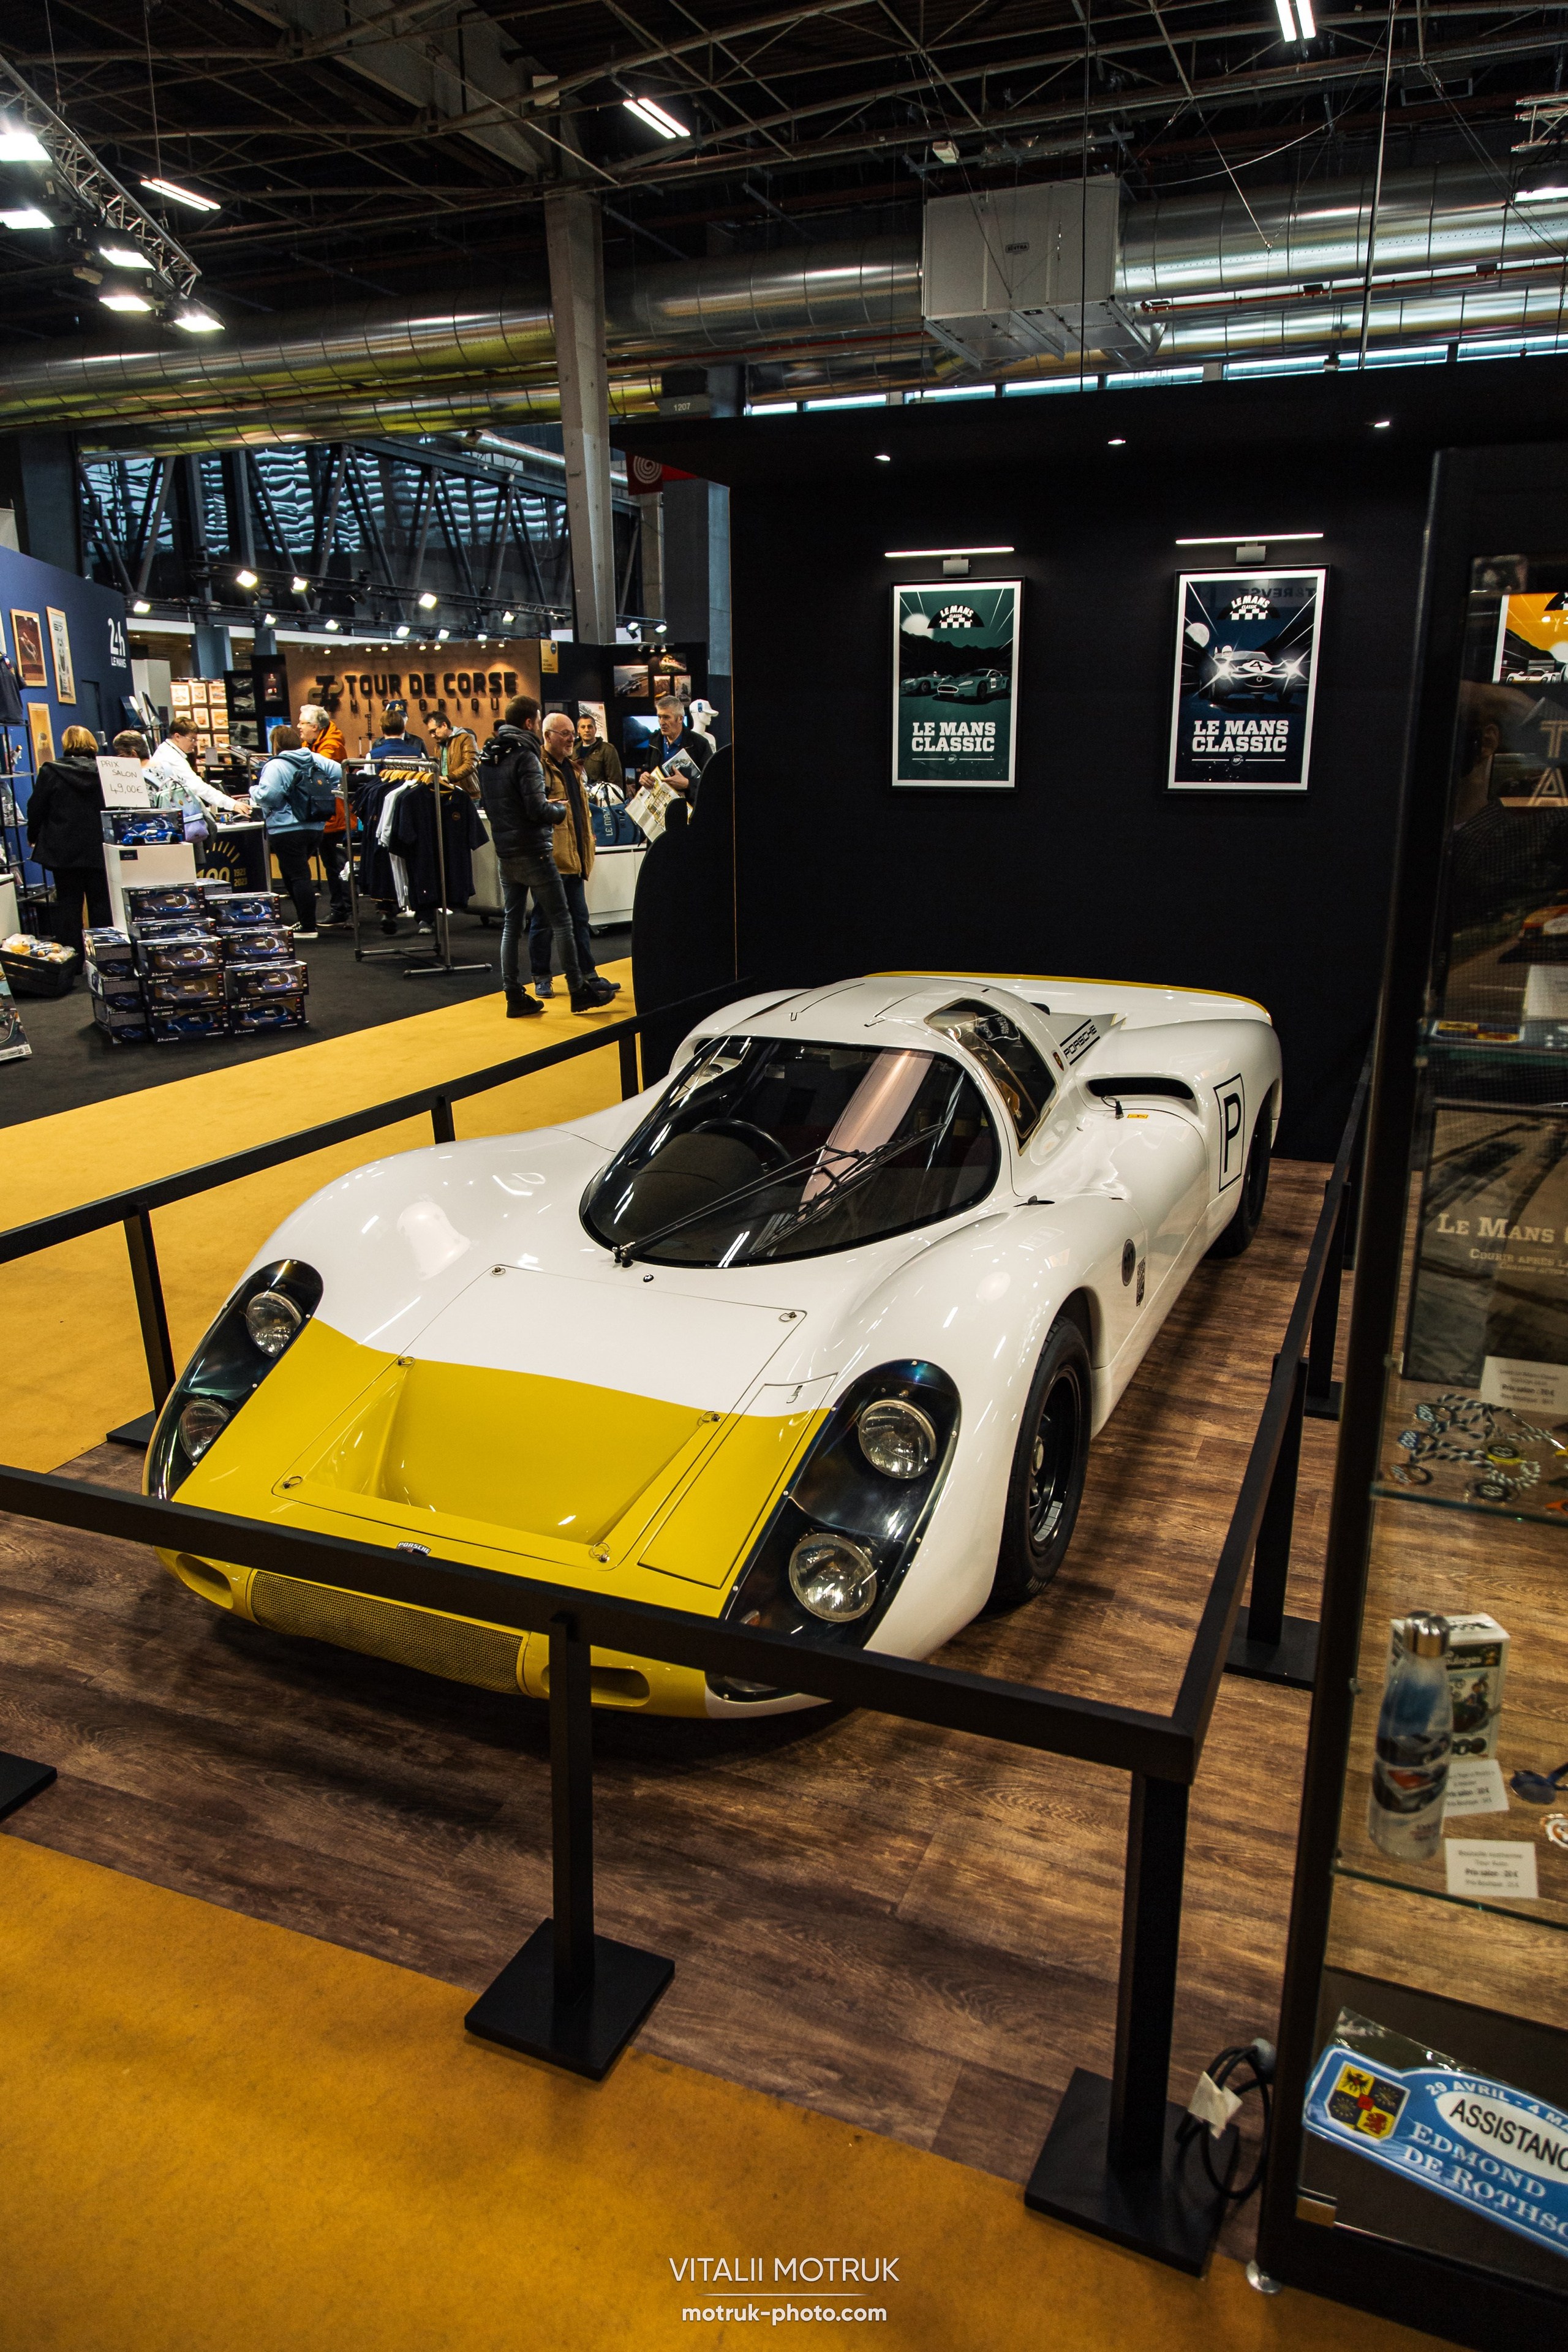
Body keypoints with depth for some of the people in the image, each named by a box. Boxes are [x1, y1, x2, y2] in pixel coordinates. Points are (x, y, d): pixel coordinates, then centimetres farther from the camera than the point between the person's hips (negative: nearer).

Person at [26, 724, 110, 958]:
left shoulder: (50, 772, -6)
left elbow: (36, 810, 0)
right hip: (99, 851, 1)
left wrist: (34, 839, 15)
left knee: (68, 904, 5)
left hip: (64, 851, -1)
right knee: (100, 904, 7)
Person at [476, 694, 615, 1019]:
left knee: (511, 924, 9)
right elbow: (536, 809, -22)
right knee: (561, 922, 1)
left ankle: (515, 995, 9)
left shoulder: (487, 758, 10)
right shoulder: (525, 756, -15)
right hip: (534, 853, -8)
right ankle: (579, 991, 6)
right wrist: (559, 811, 0)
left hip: (504, 854, 8)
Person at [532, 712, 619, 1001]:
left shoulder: (572, 767, 18)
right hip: (549, 858, -8)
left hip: (574, 857, 8)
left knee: (579, 918, 12)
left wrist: (587, 845, 20)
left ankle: (587, 974, 19)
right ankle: (541, 978, 11)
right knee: (544, 919, 2)